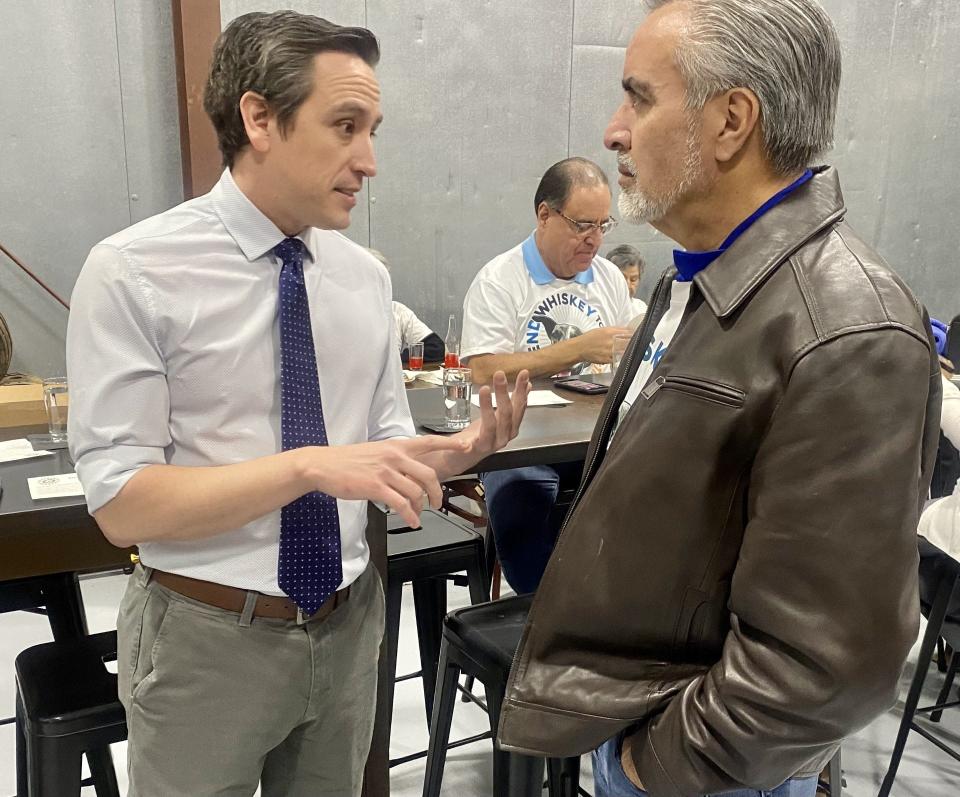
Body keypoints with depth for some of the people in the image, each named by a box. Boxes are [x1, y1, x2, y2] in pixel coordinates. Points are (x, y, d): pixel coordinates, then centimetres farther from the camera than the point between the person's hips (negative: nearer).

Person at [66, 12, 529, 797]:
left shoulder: (364, 275, 1)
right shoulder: (134, 272, -15)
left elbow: (384, 442, 6)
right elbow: (123, 502, -17)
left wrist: (465, 448, -14)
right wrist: (310, 466, -27)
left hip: (348, 624, 5)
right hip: (208, 637, -4)